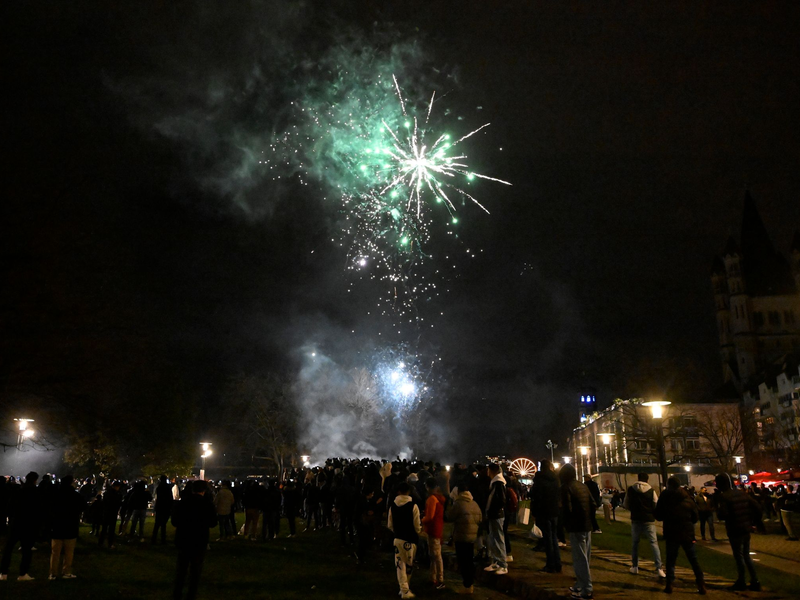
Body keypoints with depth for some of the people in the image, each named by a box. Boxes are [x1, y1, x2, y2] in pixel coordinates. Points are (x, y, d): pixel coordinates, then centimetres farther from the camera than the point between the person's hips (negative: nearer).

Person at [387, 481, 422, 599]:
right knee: (409, 565, 14)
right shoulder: (413, 506, -14)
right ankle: (405, 588, 25)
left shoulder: (392, 505, -3)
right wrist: (419, 530, 12)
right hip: (410, 539, -2)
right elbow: (417, 526, -11)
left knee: (400, 564, 10)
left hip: (398, 538, 2)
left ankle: (404, 590, 6)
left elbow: (390, 525, 3)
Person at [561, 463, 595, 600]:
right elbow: (593, 505, 9)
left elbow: (567, 509, -19)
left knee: (580, 559, -2)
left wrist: (566, 523, -2)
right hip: (587, 526, 8)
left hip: (576, 527, -8)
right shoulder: (583, 486, 10)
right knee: (584, 558, 16)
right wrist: (588, 518, 14)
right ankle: (580, 586, 26)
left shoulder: (566, 487, -11)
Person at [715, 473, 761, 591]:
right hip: (746, 529, 7)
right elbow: (756, 507, 6)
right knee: (746, 556, 18)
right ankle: (755, 582, 19)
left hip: (734, 531, -6)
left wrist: (718, 507, -5)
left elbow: (722, 515, -25)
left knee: (739, 556, 7)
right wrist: (751, 521, 14)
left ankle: (741, 582, 17)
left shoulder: (724, 496, -16)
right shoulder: (741, 493, 5)